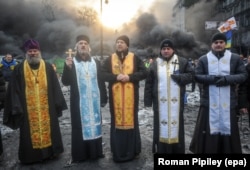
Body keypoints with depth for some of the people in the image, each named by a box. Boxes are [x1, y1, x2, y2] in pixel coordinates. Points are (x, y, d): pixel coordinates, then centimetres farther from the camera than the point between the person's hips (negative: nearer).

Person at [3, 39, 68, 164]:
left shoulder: (48, 67, 3)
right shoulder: (19, 69, 1)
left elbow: (55, 87, 3)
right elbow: (15, 90, -1)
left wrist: (57, 104, 0)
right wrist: (17, 108, -7)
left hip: (47, 108, 1)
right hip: (28, 109, 0)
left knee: (48, 129, 10)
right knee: (31, 132, 7)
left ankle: (50, 151, 27)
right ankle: (32, 156, 22)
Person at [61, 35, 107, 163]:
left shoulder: (96, 63, 7)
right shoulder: (71, 62, 0)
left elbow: (101, 81, 8)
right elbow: (65, 82, -8)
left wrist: (104, 98, 5)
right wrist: (68, 67, -23)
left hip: (94, 101, 3)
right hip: (79, 102, -2)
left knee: (95, 124, 10)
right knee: (80, 126, 2)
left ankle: (96, 152, 23)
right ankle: (79, 155, 13)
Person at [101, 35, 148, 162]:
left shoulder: (135, 58, 3)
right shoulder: (109, 59, 7)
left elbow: (144, 73, -3)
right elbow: (102, 74, 0)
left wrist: (129, 77, -16)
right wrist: (116, 77, -16)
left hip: (131, 96, -1)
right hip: (115, 96, 1)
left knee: (131, 120, 6)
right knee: (117, 121, 6)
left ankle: (133, 150, 21)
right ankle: (118, 151, 20)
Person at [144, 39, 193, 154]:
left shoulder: (182, 62, 5)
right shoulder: (155, 64, 7)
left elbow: (191, 75, 2)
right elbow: (149, 84, 5)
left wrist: (179, 77, -17)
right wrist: (148, 101, 0)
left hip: (176, 103, 0)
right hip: (160, 103, 1)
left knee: (177, 125, 8)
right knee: (160, 127, 7)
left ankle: (178, 152, 23)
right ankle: (160, 152, 20)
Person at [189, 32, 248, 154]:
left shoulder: (235, 58, 6)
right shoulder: (203, 59, 5)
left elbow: (243, 75, 2)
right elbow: (197, 76, 0)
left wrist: (227, 79, -15)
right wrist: (212, 78, -16)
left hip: (228, 102, 1)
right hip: (209, 101, 0)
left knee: (228, 128, 9)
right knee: (209, 128, 4)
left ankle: (228, 150, 24)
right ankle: (208, 150, 17)